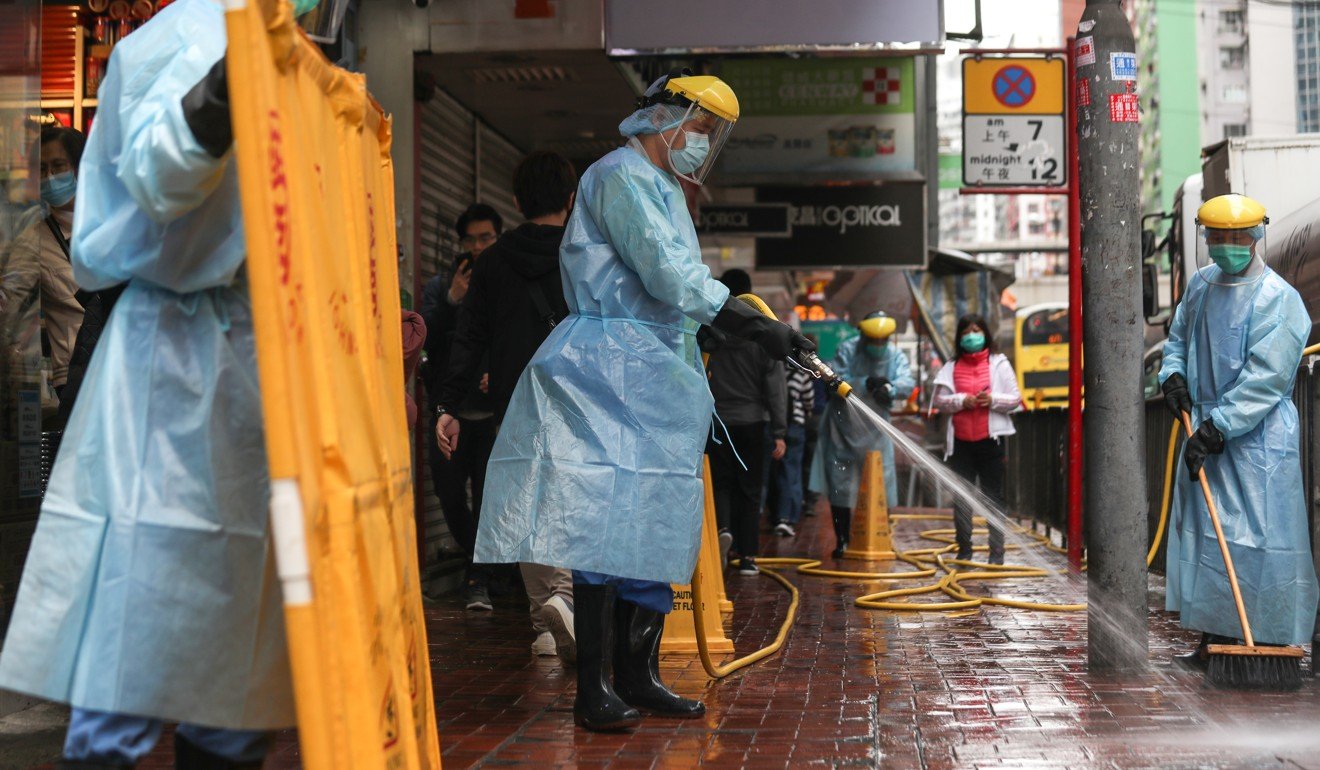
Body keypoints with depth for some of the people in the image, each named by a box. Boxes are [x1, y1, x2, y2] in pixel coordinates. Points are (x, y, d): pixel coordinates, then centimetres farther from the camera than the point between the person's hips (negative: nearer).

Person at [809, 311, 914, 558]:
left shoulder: (896, 357, -2)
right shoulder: (847, 351, -8)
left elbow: (907, 384, -18)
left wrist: (890, 389, -39)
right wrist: (866, 383, -30)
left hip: (875, 432, 2)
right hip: (843, 429, -1)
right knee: (839, 486, 1)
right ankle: (842, 540, 12)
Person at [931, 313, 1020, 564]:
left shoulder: (999, 363, 4)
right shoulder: (951, 367, 8)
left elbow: (1015, 400, 2)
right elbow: (940, 400, 4)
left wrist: (993, 400, -16)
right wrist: (961, 401, -13)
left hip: (990, 439, -2)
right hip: (960, 440, 2)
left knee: (993, 495, 3)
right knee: (961, 497, 6)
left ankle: (997, 551, 9)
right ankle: (964, 550, 16)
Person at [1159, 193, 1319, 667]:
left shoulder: (1277, 299, -13)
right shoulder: (1200, 285, 10)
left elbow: (1264, 379, -19)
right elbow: (1178, 339, 26)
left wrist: (1214, 430, -22)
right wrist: (1173, 376, 4)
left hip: (1258, 437, -7)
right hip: (1207, 430, 7)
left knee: (1262, 539, -8)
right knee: (1206, 532, 7)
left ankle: (1270, 646, -4)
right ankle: (1214, 641, 14)